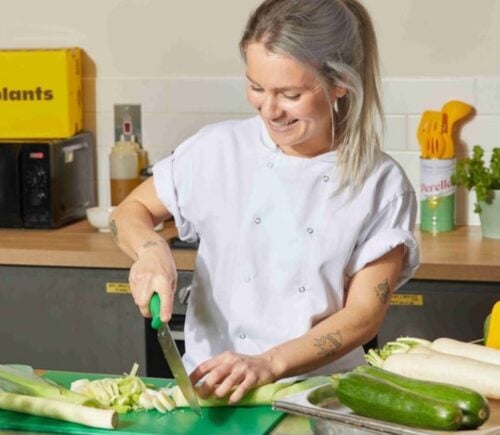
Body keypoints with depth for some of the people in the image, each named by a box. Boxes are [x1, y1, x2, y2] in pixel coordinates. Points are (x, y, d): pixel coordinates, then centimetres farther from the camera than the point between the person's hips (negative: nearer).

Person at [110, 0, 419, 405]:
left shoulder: (381, 185, -3)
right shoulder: (219, 148, 1)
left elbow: (364, 315, -6)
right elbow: (131, 212, 13)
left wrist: (268, 365, -19)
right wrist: (152, 250, -9)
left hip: (319, 396, -1)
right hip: (209, 385, 1)